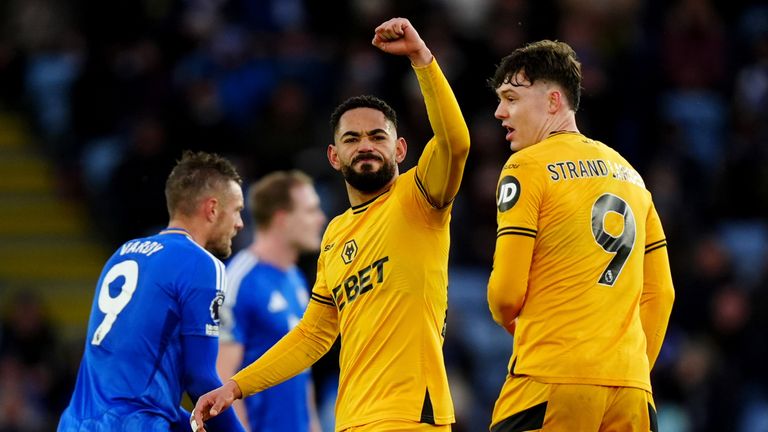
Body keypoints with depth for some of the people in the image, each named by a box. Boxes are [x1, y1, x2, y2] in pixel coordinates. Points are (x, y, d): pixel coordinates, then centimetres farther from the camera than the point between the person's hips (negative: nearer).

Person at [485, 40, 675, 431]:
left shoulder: (528, 166, -1)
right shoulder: (628, 173, 20)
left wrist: (508, 321, 15)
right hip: (630, 385, 7)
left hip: (552, 383, -7)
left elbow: (506, 290, -6)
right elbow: (661, 293, 19)